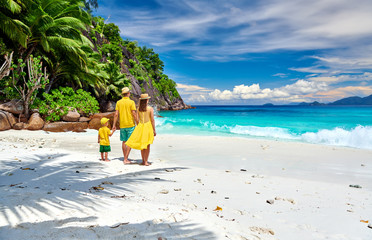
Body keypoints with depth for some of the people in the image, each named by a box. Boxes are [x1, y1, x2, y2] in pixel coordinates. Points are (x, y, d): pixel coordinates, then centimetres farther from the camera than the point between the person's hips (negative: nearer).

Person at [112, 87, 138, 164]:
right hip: (130, 124, -4)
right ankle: (126, 159, -5)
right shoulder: (131, 102, -9)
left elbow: (116, 114, 0)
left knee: (124, 141, 13)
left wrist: (114, 125, 5)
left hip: (122, 125, 5)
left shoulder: (118, 102, 3)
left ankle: (125, 158, 21)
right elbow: (134, 114, -12)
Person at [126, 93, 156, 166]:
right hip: (148, 126, -3)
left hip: (140, 126, 3)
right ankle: (146, 161, 5)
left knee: (142, 144, 13)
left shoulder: (138, 109, 2)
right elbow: (152, 120, -8)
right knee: (147, 145, 4)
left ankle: (143, 160, 19)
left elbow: (137, 119, 2)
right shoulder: (150, 109, -8)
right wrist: (154, 130, -2)